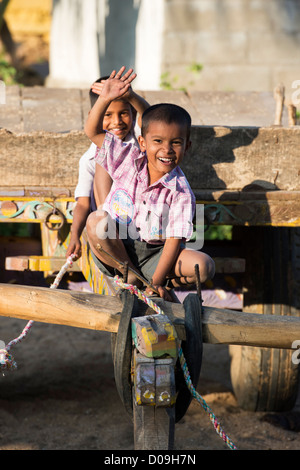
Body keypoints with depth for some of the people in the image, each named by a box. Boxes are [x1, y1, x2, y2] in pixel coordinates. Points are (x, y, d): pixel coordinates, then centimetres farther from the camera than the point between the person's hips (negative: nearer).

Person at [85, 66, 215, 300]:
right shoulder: (129, 160, -5)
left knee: (204, 266, -25)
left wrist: (157, 281, -25)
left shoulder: (180, 192, -13)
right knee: (96, 220, -30)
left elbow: (174, 239, -16)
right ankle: (131, 277, -11)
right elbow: (93, 132, -8)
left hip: (153, 254, -2)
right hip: (116, 248, 2)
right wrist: (105, 99, -23)